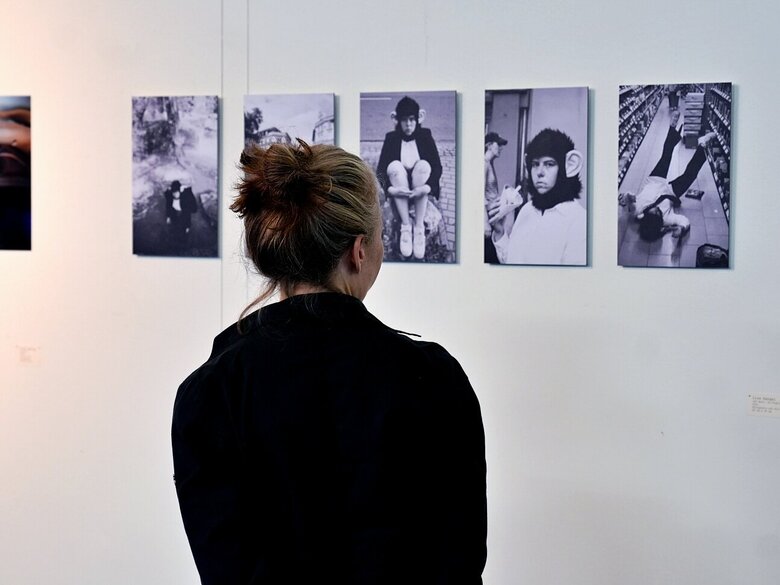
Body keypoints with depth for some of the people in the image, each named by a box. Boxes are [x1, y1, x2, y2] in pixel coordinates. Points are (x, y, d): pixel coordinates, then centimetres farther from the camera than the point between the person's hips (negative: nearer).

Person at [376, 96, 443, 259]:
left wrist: (427, 187, -29)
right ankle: (405, 227, -29)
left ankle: (419, 228, -30)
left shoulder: (425, 136, 0)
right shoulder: (391, 138, 0)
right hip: (399, 194, 0)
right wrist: (390, 188, -29)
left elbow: (437, 167, -9)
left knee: (423, 165, -30)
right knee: (395, 166, -30)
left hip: (421, 194, 0)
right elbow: (380, 170, -8)